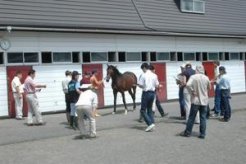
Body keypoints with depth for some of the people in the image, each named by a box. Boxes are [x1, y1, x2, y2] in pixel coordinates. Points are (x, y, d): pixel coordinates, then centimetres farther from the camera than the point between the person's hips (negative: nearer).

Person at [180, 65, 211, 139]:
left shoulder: (193, 77, -9)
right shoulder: (206, 78, 1)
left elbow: (188, 85, -25)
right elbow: (209, 88, 13)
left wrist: (192, 91, -12)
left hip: (195, 100, -2)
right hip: (204, 101, 3)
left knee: (191, 117, 6)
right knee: (203, 118, 7)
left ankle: (187, 132, 14)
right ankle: (202, 134, 9)